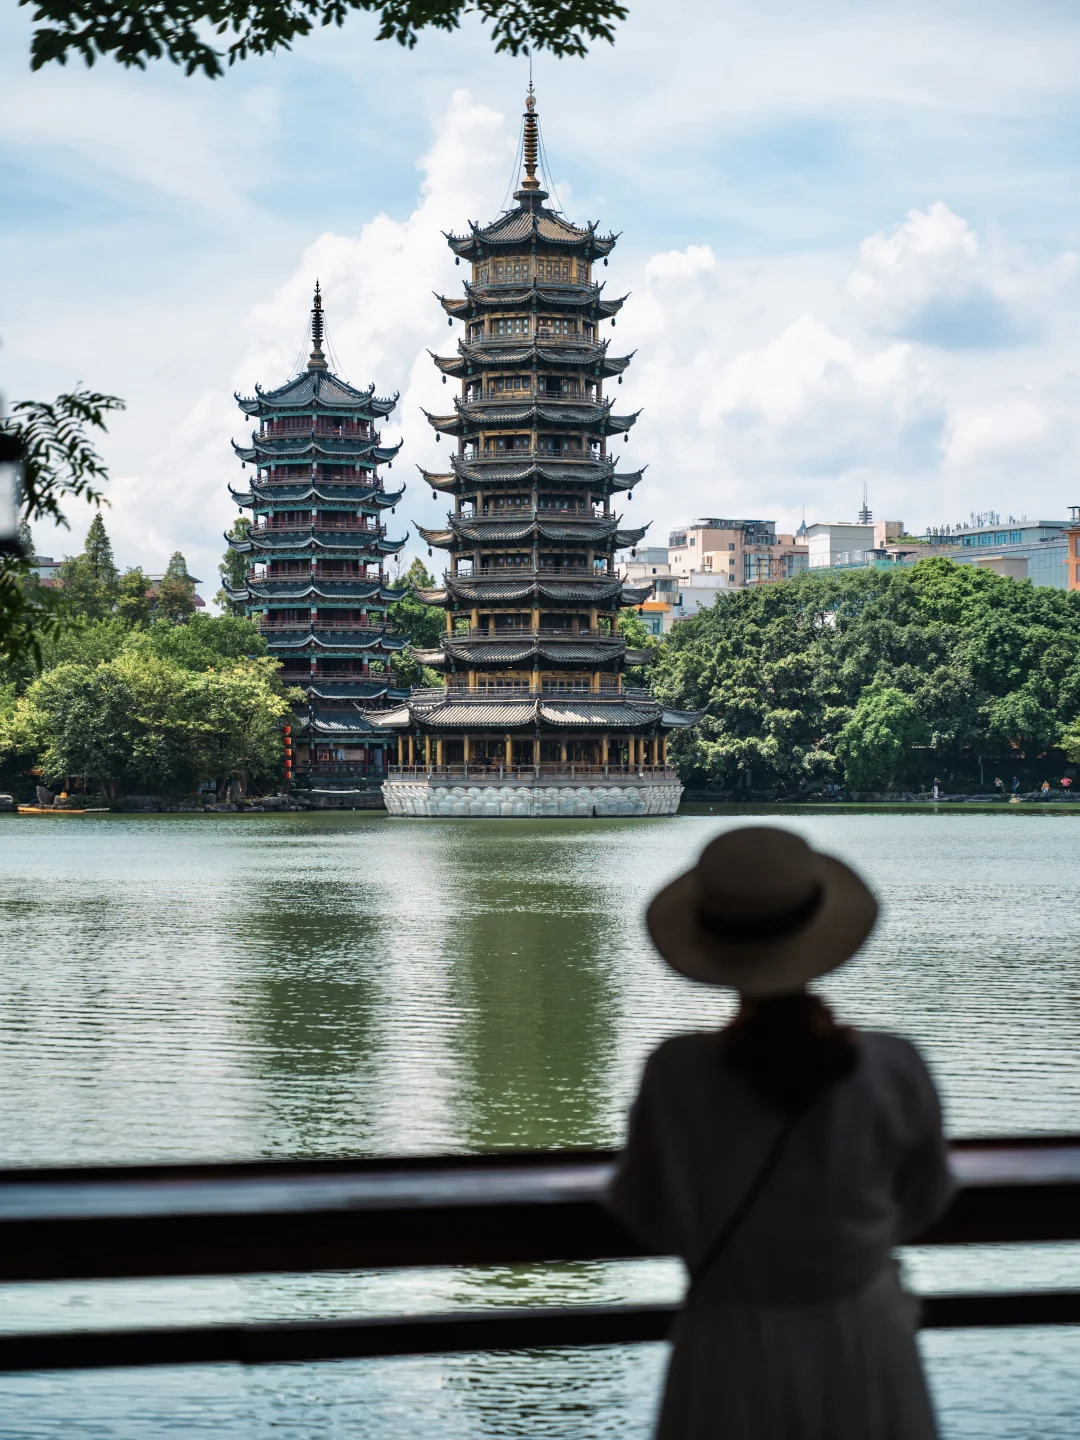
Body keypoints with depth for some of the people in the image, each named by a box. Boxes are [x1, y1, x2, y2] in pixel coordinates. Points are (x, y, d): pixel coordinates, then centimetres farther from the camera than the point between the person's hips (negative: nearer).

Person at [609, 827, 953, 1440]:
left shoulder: (675, 1077, -23)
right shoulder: (894, 1071, -21)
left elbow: (645, 1216, -4)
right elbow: (920, 1203, 0)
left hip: (733, 1359, -1)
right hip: (861, 1355, 1)